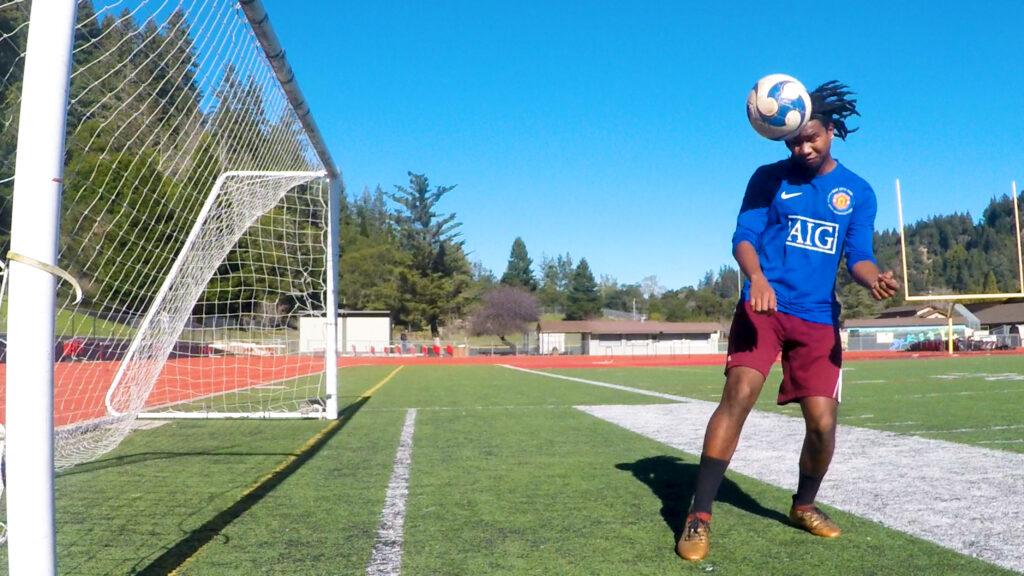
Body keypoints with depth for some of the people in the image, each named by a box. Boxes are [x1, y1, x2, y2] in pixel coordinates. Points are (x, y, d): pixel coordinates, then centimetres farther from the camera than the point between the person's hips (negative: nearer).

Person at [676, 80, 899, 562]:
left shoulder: (858, 193, 11)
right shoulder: (769, 178, 5)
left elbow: (857, 256, 5)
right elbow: (743, 237, -4)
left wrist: (874, 278, -20)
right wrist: (757, 277, -25)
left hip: (819, 316, 3)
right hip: (765, 304, -2)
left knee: (823, 422, -3)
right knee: (739, 393, -22)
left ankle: (804, 506, 28)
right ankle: (699, 516, -15)